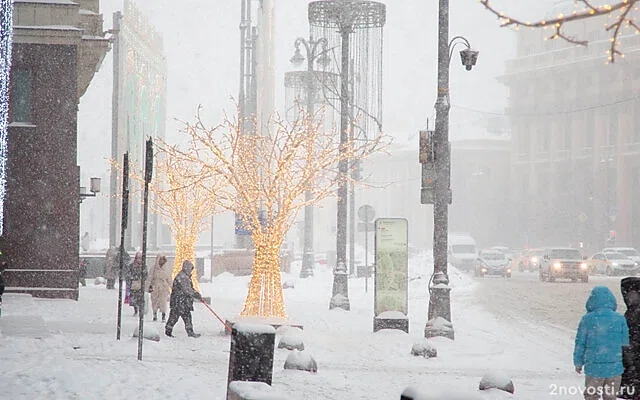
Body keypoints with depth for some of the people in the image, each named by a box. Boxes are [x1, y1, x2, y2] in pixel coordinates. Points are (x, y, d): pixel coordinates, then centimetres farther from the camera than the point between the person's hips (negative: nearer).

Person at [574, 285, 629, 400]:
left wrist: (578, 363, 11)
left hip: (594, 369, -1)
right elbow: (625, 343, 3)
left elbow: (580, 343, -2)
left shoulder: (587, 319, -9)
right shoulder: (620, 320, -5)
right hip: (614, 369, 1)